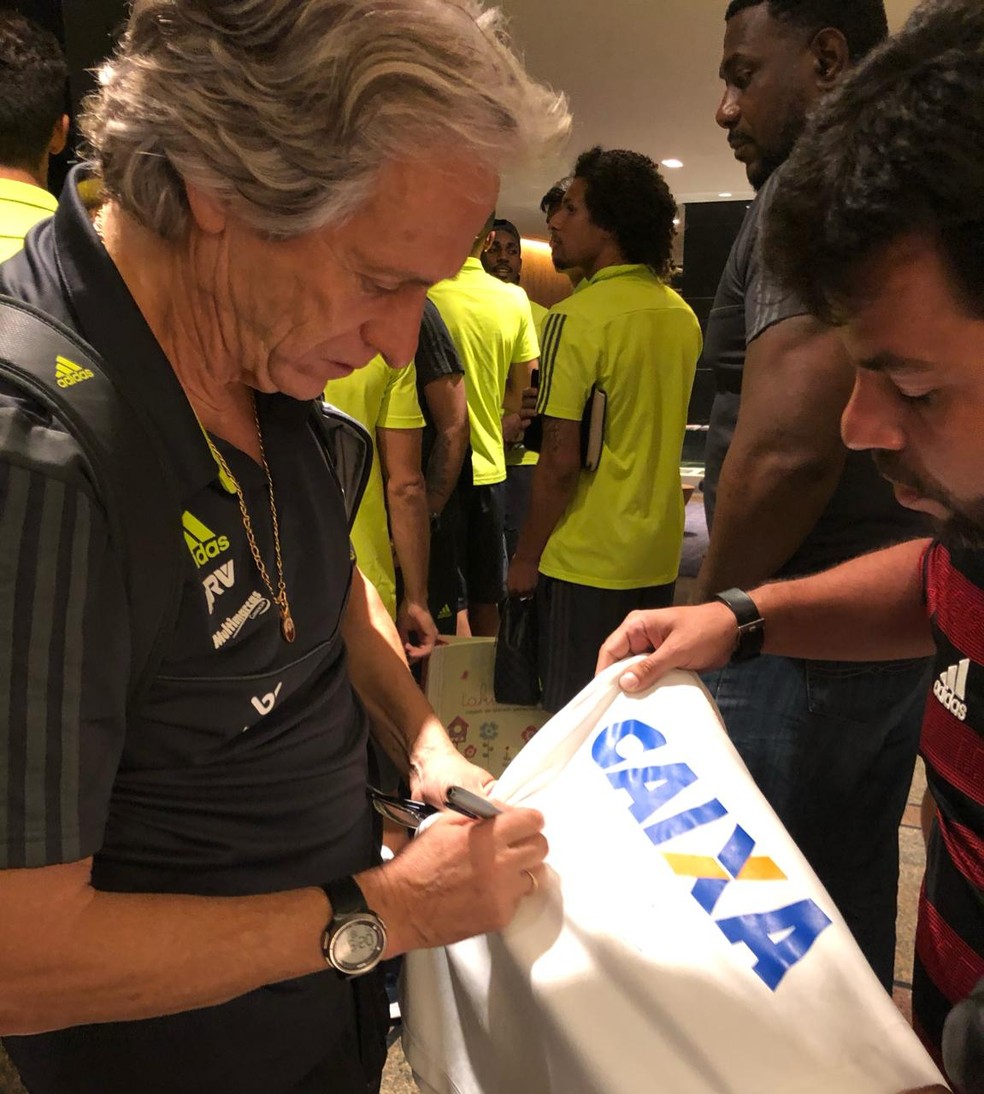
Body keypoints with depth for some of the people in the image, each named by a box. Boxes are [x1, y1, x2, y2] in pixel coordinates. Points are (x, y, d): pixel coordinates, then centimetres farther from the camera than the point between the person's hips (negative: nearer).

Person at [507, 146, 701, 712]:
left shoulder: (578, 318, -16)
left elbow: (561, 460, -18)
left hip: (586, 559, -7)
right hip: (659, 555, 7)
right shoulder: (682, 315, 7)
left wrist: (526, 556, -8)